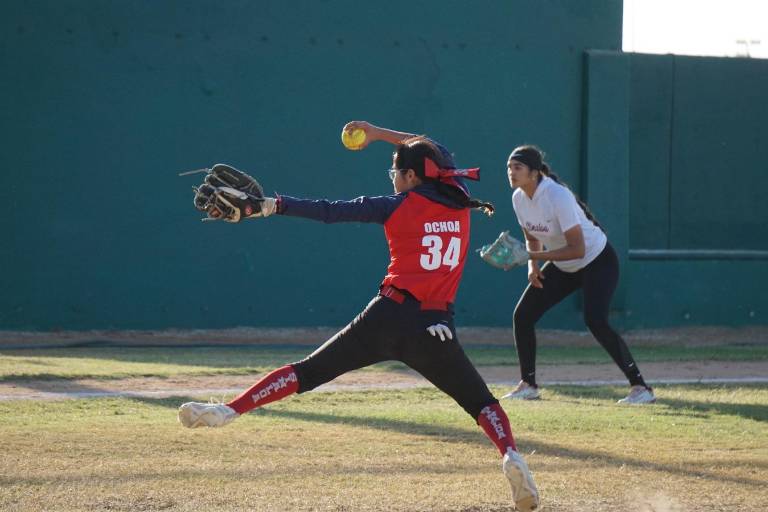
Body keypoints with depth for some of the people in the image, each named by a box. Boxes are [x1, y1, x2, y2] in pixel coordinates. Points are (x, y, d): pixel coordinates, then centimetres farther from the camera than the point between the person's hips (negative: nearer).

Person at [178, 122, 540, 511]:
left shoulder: (398, 205, 2)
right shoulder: (460, 202, 11)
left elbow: (330, 211, -2)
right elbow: (435, 154, 30)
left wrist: (270, 205, 1)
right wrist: (379, 133, 35)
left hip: (388, 318, -1)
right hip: (435, 329, 1)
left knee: (307, 372, 6)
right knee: (481, 402, 11)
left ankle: (228, 410, -4)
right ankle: (510, 455, -18)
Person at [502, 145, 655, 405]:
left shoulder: (557, 196, -30)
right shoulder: (519, 198, -6)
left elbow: (578, 249, -32)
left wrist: (534, 256, -36)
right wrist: (533, 265, -9)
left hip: (597, 262, -8)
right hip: (562, 267, 8)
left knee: (595, 321, -27)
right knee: (522, 315, 0)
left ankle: (639, 386, -23)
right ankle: (528, 385, 15)